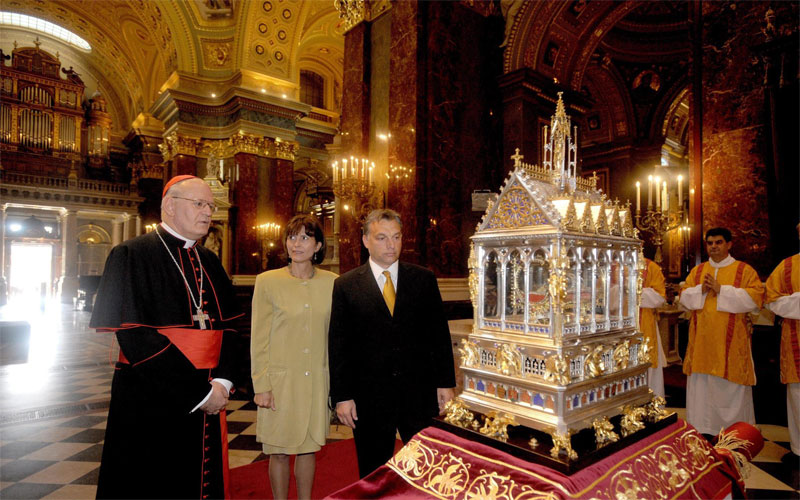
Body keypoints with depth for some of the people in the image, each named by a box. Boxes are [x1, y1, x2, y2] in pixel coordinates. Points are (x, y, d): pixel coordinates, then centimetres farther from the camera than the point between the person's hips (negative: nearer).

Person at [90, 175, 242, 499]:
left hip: (207, 407, 6)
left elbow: (226, 325, 9)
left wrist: (222, 381, -8)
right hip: (151, 407, -5)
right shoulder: (132, 255, -9)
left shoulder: (209, 262, 10)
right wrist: (200, 391, -17)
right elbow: (136, 337, -17)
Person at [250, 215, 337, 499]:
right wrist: (261, 386, -6)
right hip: (280, 380, -2)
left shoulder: (332, 283, 1)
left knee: (308, 448, 15)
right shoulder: (268, 281, -5)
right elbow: (258, 339, -3)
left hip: (317, 381, 2)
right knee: (279, 452, 10)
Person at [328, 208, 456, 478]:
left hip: (420, 394, 1)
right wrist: (342, 396, -4)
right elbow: (338, 344, -2)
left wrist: (445, 383, 2)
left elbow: (439, 333, 4)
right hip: (369, 398, 0)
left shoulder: (424, 279, 1)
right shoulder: (345, 285, -3)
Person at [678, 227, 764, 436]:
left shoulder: (744, 270, 2)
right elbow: (684, 296, 10)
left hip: (730, 339, -3)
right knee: (700, 383, 8)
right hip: (702, 339, 3)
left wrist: (721, 290, -16)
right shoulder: (697, 270, 12)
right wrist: (700, 290, -10)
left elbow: (755, 297, -9)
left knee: (731, 387, 1)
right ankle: (701, 428, 20)